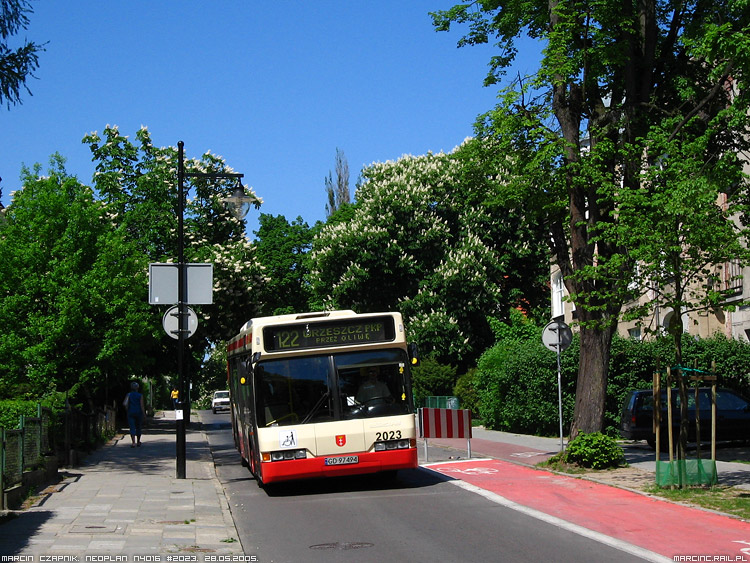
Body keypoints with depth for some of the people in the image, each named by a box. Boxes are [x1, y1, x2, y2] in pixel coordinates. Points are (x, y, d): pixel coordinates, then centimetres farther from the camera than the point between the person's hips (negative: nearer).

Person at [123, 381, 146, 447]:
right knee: (138, 428, 15)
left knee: (132, 428, -5)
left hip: (130, 413, 0)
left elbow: (124, 404, -10)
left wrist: (127, 409, 6)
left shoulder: (128, 395, 0)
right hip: (138, 412, 0)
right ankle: (138, 442, 26)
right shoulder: (140, 396, -3)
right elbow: (142, 406, -7)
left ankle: (133, 442, -21)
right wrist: (144, 414, -2)